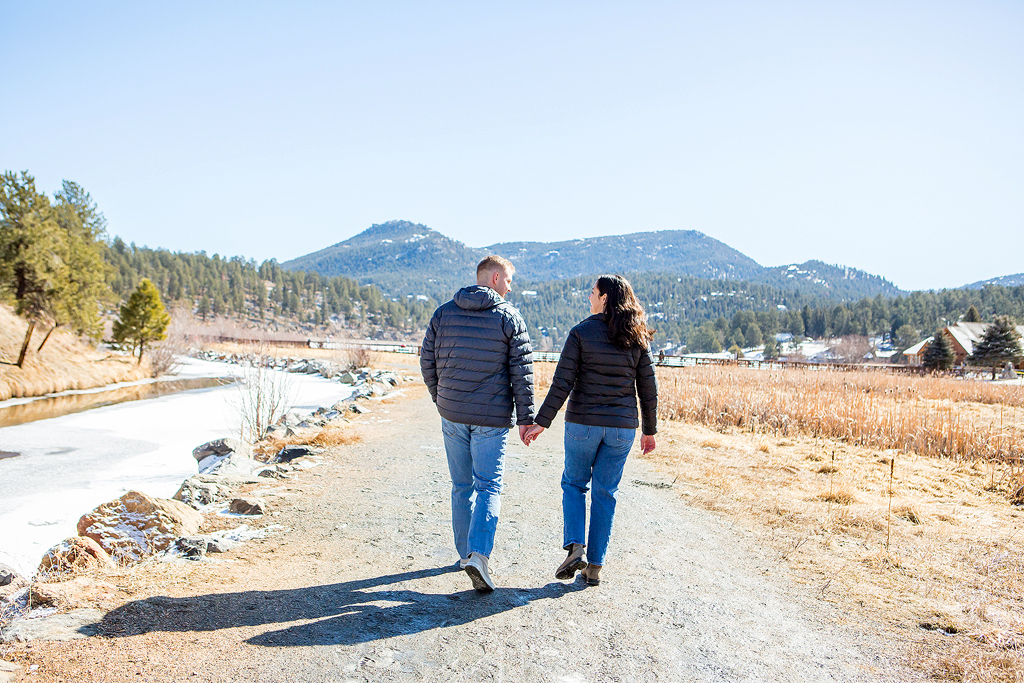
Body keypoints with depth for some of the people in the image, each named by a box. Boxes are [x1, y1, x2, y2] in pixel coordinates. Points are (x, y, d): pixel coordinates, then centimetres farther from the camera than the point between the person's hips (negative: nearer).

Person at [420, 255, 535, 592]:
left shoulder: (443, 313, 5)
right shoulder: (509, 317, -5)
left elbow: (427, 361, 7)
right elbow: (522, 372, -6)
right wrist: (526, 417, -1)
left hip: (452, 414, 4)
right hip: (492, 418, -3)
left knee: (462, 486, 15)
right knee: (489, 487, 2)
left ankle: (466, 552, 23)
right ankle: (478, 554, -13)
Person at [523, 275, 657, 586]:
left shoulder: (581, 333, -8)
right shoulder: (637, 338, 2)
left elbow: (562, 382, -11)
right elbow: (648, 387, 4)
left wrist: (542, 421, -6)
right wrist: (649, 430, 13)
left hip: (583, 423, -3)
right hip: (622, 427, 3)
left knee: (574, 483, 17)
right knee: (605, 492, 12)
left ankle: (575, 547, 1)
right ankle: (595, 566, 15)